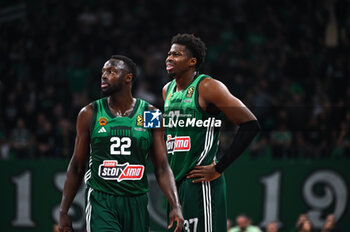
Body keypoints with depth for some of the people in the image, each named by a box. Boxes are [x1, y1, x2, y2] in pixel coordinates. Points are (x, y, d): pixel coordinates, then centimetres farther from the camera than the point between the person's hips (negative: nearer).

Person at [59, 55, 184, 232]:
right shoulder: (90, 114, 3)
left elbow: (162, 168, 2)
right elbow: (77, 167, 8)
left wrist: (176, 206, -12)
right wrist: (63, 212, 6)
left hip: (136, 203, 2)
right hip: (100, 201, -2)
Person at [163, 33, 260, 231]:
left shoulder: (208, 87, -10)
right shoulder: (168, 90, 14)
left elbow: (250, 125, -16)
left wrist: (219, 168, -15)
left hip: (201, 182, -8)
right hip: (175, 182, 8)